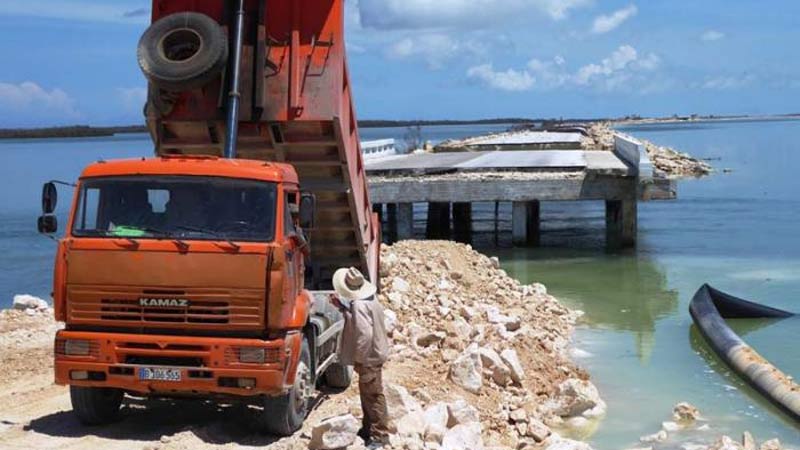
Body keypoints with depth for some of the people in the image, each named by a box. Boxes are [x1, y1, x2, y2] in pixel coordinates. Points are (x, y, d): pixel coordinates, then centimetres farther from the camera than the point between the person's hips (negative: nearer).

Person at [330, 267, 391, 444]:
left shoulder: (359, 305, -24)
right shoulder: (369, 300, 7)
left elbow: (365, 333, -30)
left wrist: (359, 359, -22)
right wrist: (341, 305, 12)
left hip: (369, 358, -10)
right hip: (373, 354, 10)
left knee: (373, 396, -1)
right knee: (368, 394, 20)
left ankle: (379, 434, 7)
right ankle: (368, 429, 32)